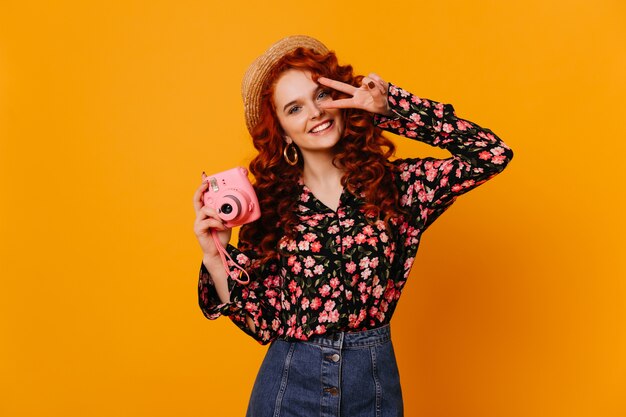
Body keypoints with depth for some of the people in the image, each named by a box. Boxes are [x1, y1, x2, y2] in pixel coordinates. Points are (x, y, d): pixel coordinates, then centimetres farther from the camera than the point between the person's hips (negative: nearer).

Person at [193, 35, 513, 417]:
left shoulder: (393, 184, -4)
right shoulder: (269, 204, -5)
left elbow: (492, 154, -12)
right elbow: (262, 321, -3)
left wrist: (391, 107, -12)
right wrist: (215, 257, -18)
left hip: (375, 381, 1)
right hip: (289, 384, 0)